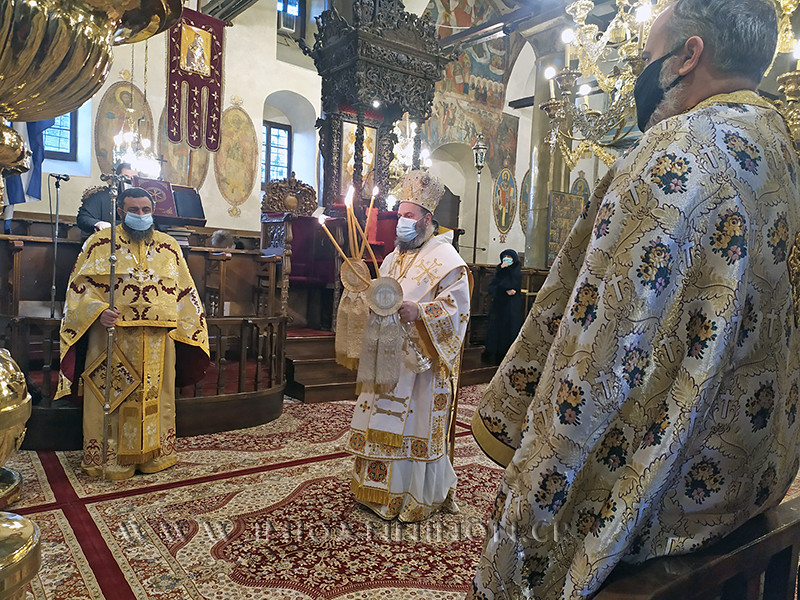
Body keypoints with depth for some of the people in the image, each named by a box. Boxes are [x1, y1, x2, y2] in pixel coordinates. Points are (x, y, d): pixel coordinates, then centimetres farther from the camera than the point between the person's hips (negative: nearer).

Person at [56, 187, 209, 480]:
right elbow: (80, 286, 0)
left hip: (159, 339, 3)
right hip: (112, 334, -2)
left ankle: (153, 452, 20)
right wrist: (98, 311, -18)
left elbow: (184, 292, 15)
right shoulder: (100, 242, 5)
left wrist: (184, 330, 8)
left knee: (156, 396, 8)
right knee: (112, 396, 1)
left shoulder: (169, 246, 13)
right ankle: (109, 456, 14)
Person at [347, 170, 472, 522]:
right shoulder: (394, 258, 18)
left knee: (417, 424, -2)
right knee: (384, 421, 12)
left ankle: (419, 497, 14)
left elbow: (457, 304, -16)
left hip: (422, 358, -8)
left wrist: (419, 311, -28)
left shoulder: (443, 256, -7)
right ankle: (382, 489, 27)